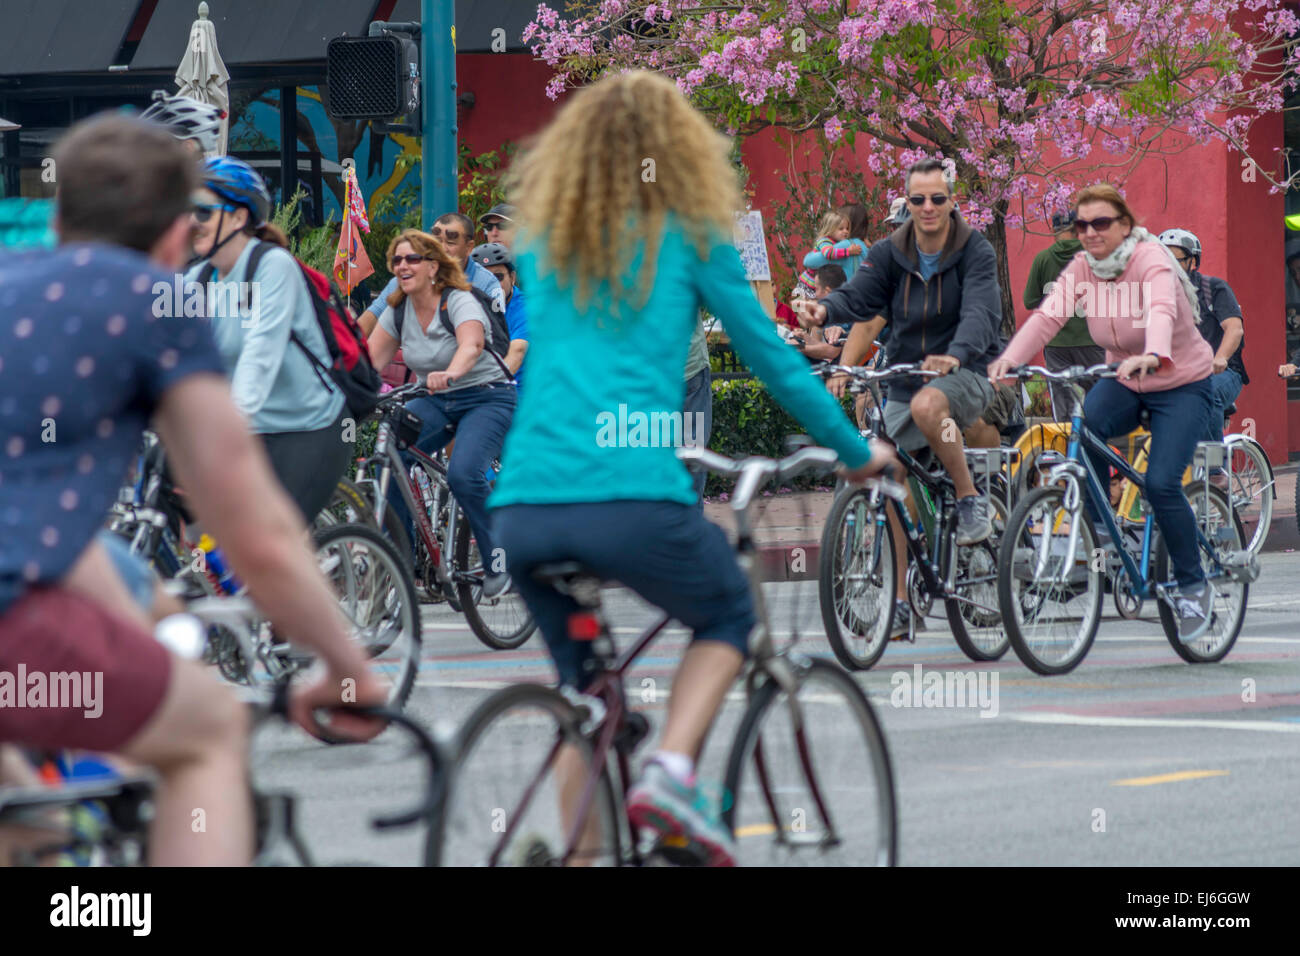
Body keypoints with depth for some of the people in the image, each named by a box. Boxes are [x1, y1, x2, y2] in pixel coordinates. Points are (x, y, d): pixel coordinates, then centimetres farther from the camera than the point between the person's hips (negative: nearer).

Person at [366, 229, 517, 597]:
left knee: (463, 474, -29)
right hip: (434, 402, 6)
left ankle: (498, 565, -10)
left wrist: (449, 374, -58)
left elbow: (472, 344, -37)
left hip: (486, 398, -6)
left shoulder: (459, 301, -17)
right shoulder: (398, 310, 2)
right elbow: (371, 358, -1)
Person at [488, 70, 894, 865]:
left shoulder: (543, 241, 18)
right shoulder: (689, 236, 6)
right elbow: (770, 356, 11)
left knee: (579, 681, 21)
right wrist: (857, 451, 25)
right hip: (634, 496, -4)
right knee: (728, 618, 22)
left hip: (523, 505, 4)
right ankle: (671, 771, 0)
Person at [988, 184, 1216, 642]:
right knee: (1084, 426, -27)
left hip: (1181, 385, -5)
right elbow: (1047, 315, -20)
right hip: (1124, 383, 5)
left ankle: (1194, 587, 0)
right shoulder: (1082, 268, -7)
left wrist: (1152, 356, -65)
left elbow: (1161, 311, -43)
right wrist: (1009, 359, -38)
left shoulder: (1151, 261, -23)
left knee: (1161, 483, -19)